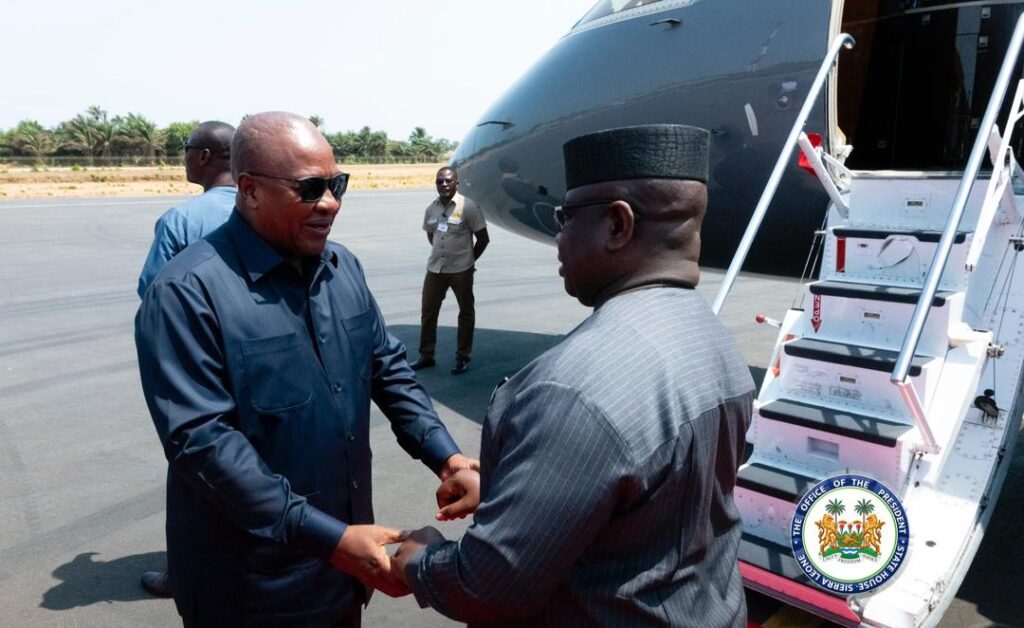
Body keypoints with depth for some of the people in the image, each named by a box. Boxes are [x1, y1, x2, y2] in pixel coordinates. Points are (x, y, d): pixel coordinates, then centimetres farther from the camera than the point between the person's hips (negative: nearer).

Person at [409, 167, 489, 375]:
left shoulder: (468, 207, -12)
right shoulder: (431, 209, 3)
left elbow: (483, 238, -7)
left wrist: (468, 259, 3)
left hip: (461, 271, -5)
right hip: (435, 269, 5)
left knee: (466, 313, 8)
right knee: (428, 312, 10)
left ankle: (462, 357, 20)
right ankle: (426, 355, 24)